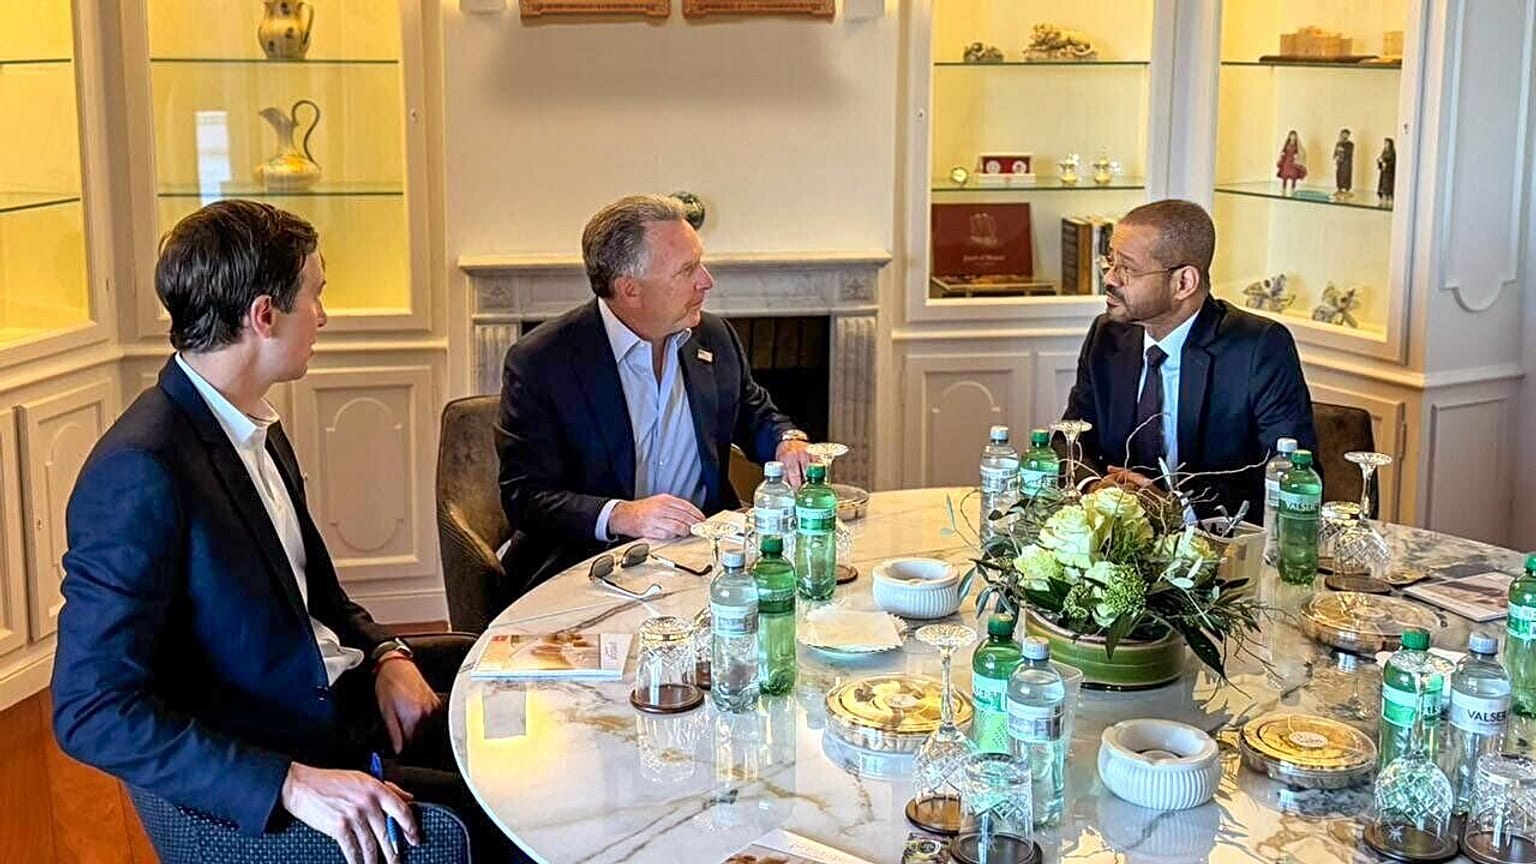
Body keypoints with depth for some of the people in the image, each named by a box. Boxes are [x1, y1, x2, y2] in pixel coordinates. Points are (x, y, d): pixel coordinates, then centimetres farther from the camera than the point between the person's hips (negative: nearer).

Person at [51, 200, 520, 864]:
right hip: (256, 793, -9)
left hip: (343, 705, 9)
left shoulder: (258, 431, 8)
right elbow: (91, 712, -23)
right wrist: (291, 784, -29)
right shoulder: (140, 472, -21)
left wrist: (385, 655, 1)